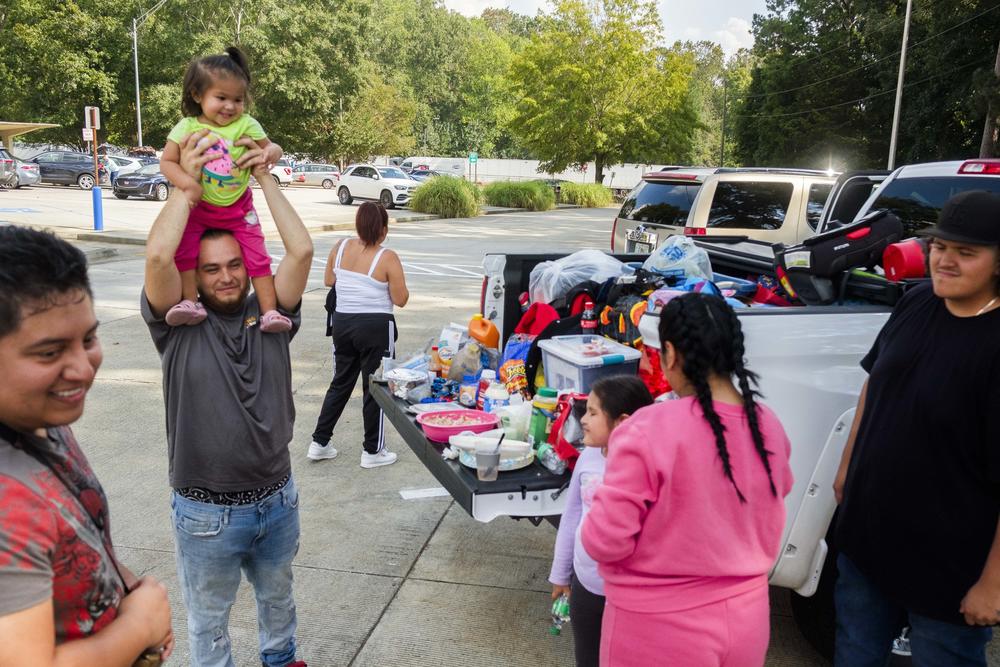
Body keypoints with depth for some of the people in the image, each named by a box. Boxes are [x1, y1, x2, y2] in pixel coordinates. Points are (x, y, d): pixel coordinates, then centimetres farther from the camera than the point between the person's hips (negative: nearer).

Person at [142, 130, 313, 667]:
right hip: (206, 512, -3)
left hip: (277, 500, 4)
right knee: (208, 619, 18)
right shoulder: (178, 326, -11)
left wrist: (264, 177, -13)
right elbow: (157, 255, -28)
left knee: (277, 596, 28)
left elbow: (302, 250, -16)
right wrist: (187, 180, -21)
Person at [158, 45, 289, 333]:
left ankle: (269, 311, 1)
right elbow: (167, 162, -8)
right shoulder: (187, 127, -7)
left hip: (238, 207, 0)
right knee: (184, 250, -14)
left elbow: (269, 147, 3)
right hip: (198, 207, 0)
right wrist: (188, 184, -25)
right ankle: (190, 301, -1)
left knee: (258, 258, -4)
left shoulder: (246, 125, -6)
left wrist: (272, 151, -23)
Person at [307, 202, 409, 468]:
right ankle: (372, 451, 17)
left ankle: (319, 442, 25)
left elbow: (328, 281, 14)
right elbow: (401, 300, -10)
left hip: (342, 323, 5)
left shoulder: (340, 247, 0)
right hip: (376, 328, -5)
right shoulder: (388, 258, -14)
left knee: (340, 383, 19)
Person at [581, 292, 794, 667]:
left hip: (662, 630, -4)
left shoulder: (648, 430, -25)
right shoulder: (768, 428, -6)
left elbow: (605, 542, -19)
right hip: (746, 619, 5)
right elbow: (769, 533, 8)